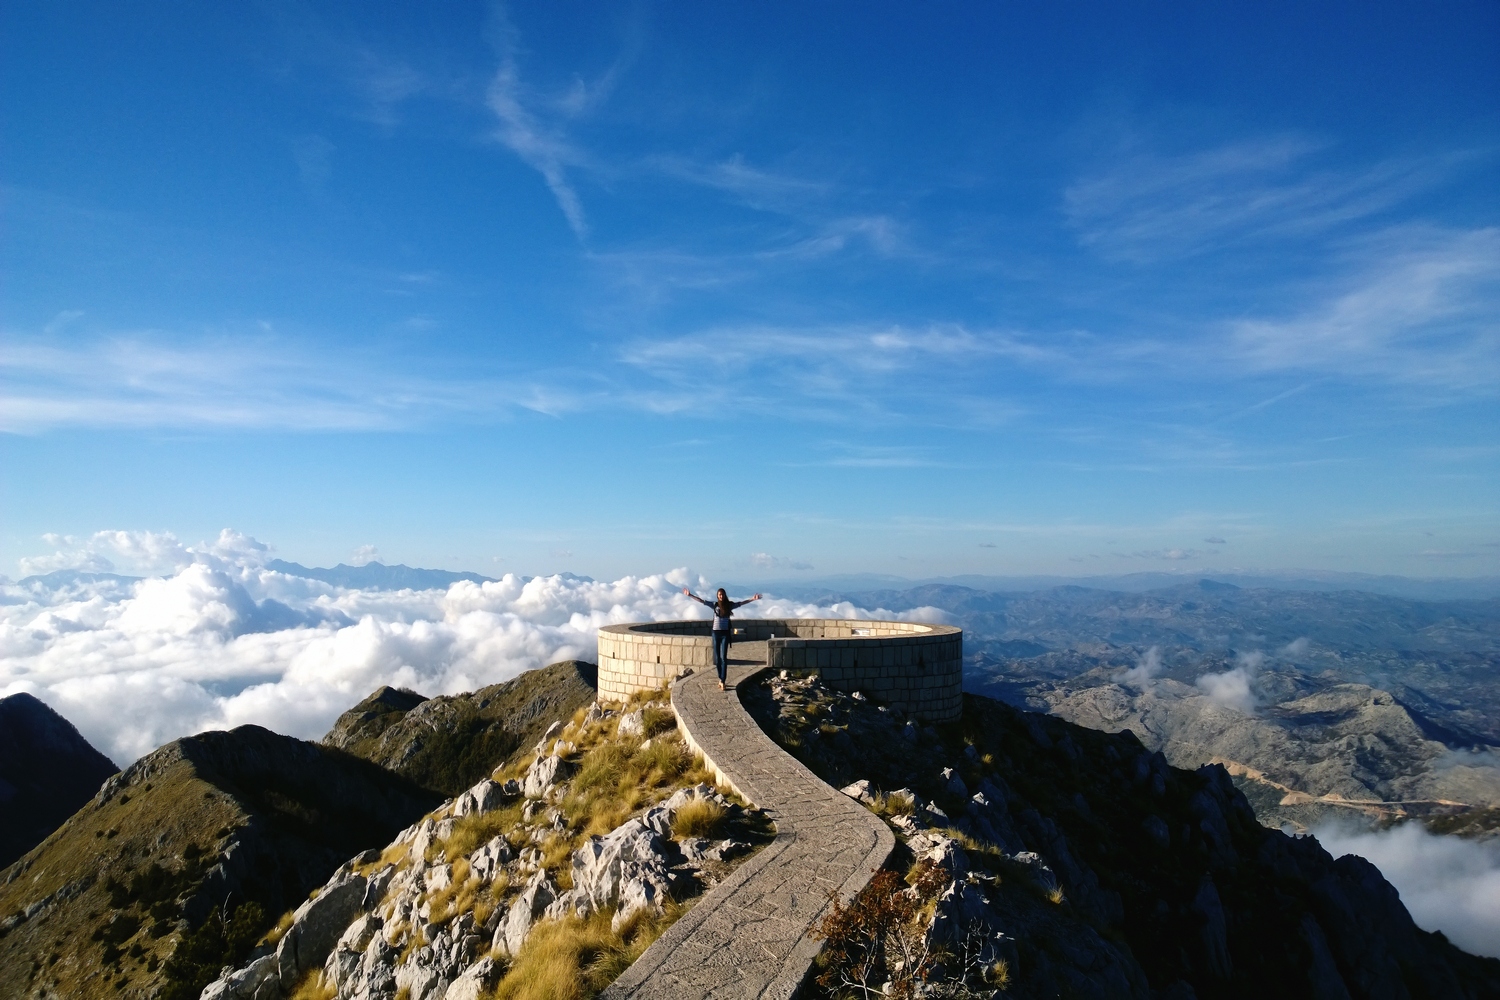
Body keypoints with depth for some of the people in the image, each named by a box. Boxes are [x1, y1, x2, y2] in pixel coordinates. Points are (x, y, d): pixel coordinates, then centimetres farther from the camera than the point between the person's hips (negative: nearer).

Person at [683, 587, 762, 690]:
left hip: (725, 633, -1)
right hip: (716, 632, 1)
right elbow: (701, 601, -1)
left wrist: (753, 599, -7)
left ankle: (722, 681, -9)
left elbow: (741, 603, 2)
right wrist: (690, 595, -8)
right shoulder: (714, 604, 2)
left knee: (723, 658, -6)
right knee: (717, 658, 7)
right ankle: (721, 679, 20)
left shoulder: (729, 605, 3)